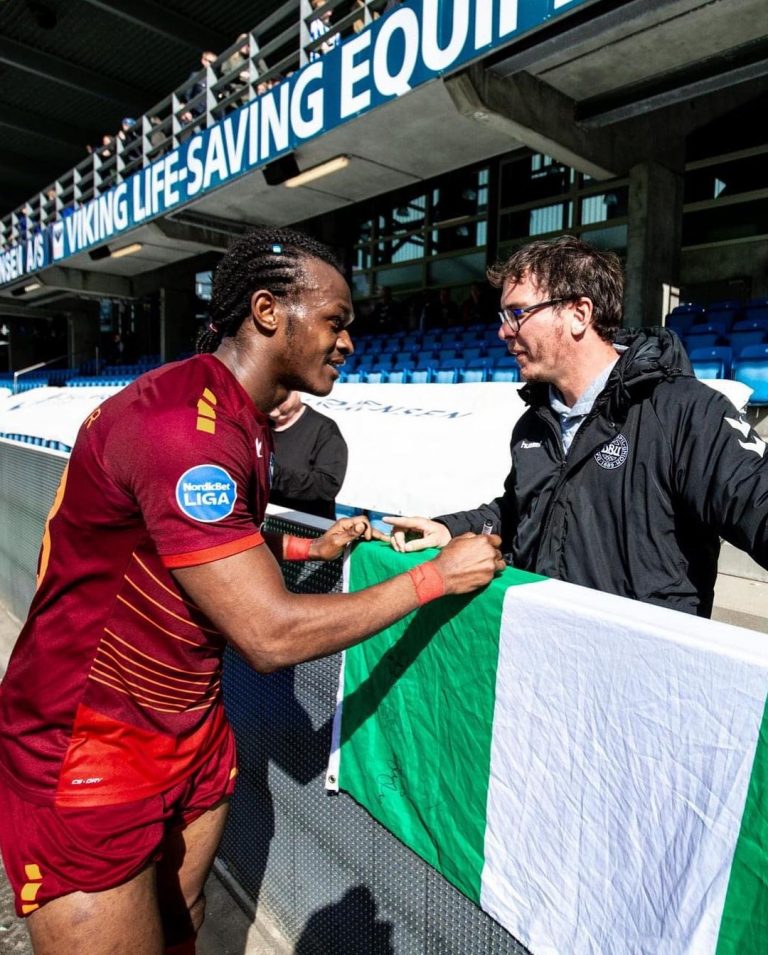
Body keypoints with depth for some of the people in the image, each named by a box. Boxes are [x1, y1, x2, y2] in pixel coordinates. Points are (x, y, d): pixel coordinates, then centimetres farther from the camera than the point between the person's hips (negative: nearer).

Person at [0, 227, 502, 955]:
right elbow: (270, 635, -30)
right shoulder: (181, 423, -28)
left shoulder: (239, 419, 4)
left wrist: (310, 548, 4)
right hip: (89, 754, -8)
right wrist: (435, 578, -20)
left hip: (193, 733, 8)